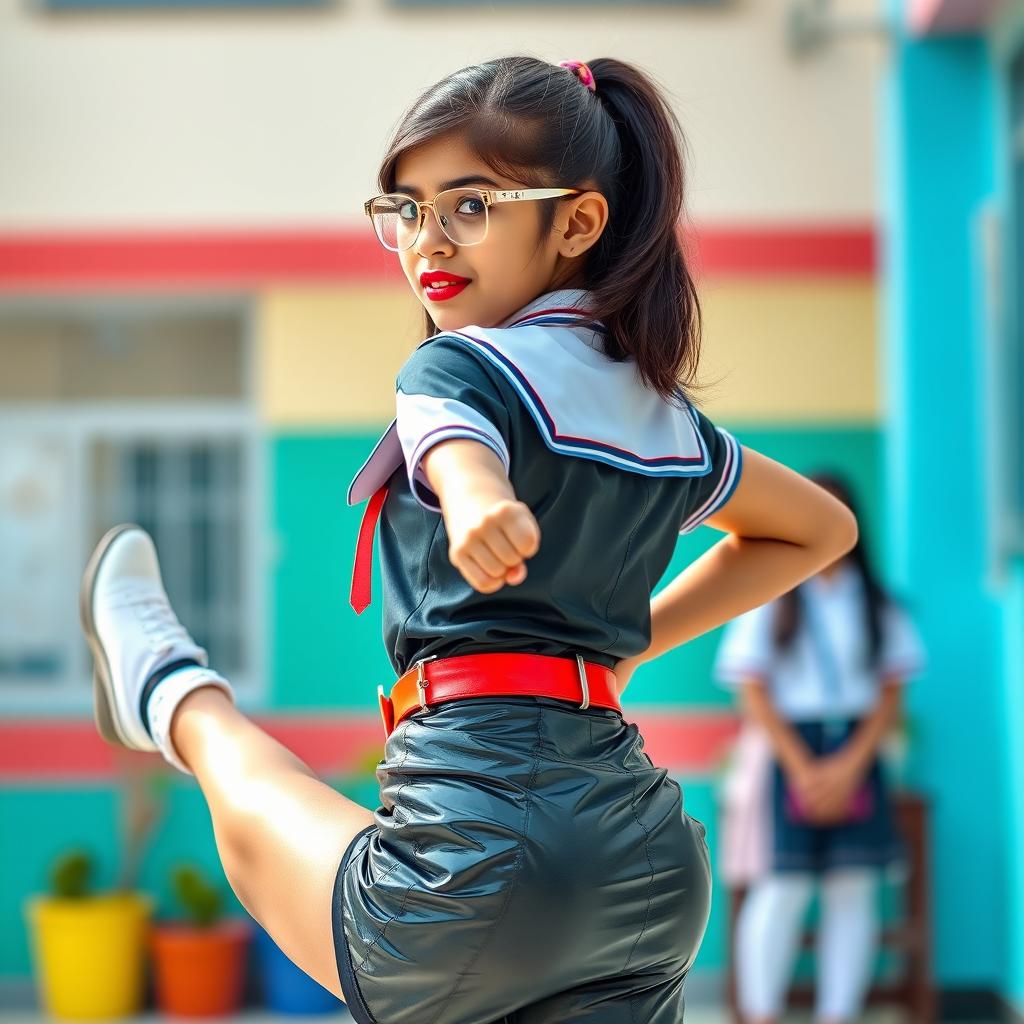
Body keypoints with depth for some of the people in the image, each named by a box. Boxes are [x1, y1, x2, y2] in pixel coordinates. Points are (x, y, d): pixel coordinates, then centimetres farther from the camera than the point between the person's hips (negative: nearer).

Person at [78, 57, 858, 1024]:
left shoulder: (458, 370, -6)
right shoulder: (668, 419, 18)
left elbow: (477, 483, -29)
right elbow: (821, 525, 34)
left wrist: (480, 518, -53)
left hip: (485, 830, -7)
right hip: (650, 862, 7)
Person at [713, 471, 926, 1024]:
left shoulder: (876, 604, 9)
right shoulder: (770, 600, 4)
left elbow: (891, 692, 5)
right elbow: (755, 693, -1)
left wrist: (850, 766, -8)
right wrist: (802, 768, -10)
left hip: (856, 755, 2)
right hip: (787, 751, -2)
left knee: (853, 888, -3)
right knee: (783, 886, -9)